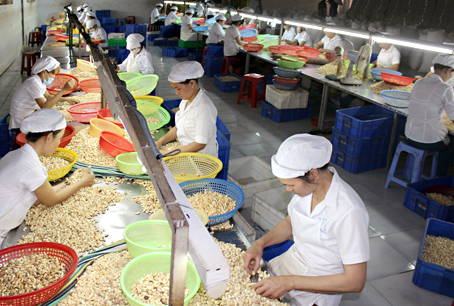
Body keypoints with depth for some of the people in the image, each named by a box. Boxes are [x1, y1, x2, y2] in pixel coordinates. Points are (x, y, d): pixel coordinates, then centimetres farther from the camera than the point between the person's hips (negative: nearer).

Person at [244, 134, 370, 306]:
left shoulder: (348, 211, -30)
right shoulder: (308, 185, -10)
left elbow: (355, 281, -25)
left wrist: (289, 282, -27)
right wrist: (260, 243, -8)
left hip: (318, 291, -6)